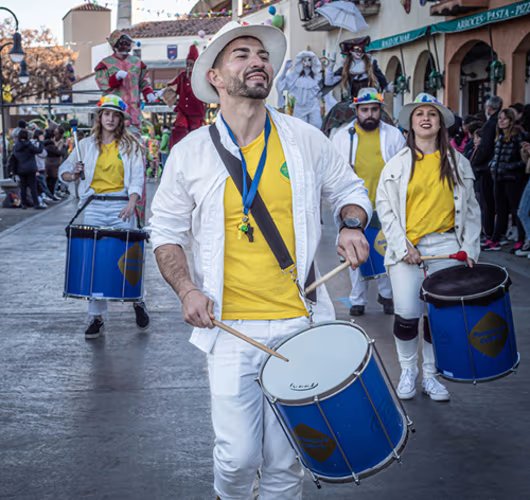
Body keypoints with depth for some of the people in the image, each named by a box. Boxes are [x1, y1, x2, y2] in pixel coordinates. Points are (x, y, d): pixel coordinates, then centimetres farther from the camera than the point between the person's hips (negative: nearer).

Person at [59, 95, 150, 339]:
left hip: (122, 207, -1)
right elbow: (64, 171, 14)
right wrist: (74, 175, -9)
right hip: (94, 207, 2)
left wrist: (131, 204, -18)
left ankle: (138, 301, 24)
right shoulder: (87, 144, 10)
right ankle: (96, 316, 6)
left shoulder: (130, 145, 6)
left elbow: (137, 179, -2)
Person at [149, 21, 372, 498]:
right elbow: (166, 230, 9)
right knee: (238, 454, 1)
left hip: (297, 321, 1)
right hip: (230, 328, -1)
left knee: (285, 459, 6)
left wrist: (352, 227, -4)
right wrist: (187, 288, -6)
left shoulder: (305, 139, 2)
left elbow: (349, 189, 17)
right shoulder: (190, 153, -1)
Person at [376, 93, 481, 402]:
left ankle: (431, 375, 19)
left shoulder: (458, 163, 7)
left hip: (446, 248, 1)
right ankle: (408, 371, 17)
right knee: (407, 315, -5)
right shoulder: (398, 164, 3)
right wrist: (402, 246, -8)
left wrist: (470, 248, 0)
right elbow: (385, 208, 1)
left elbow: (470, 209, 9)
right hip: (407, 248, -1)